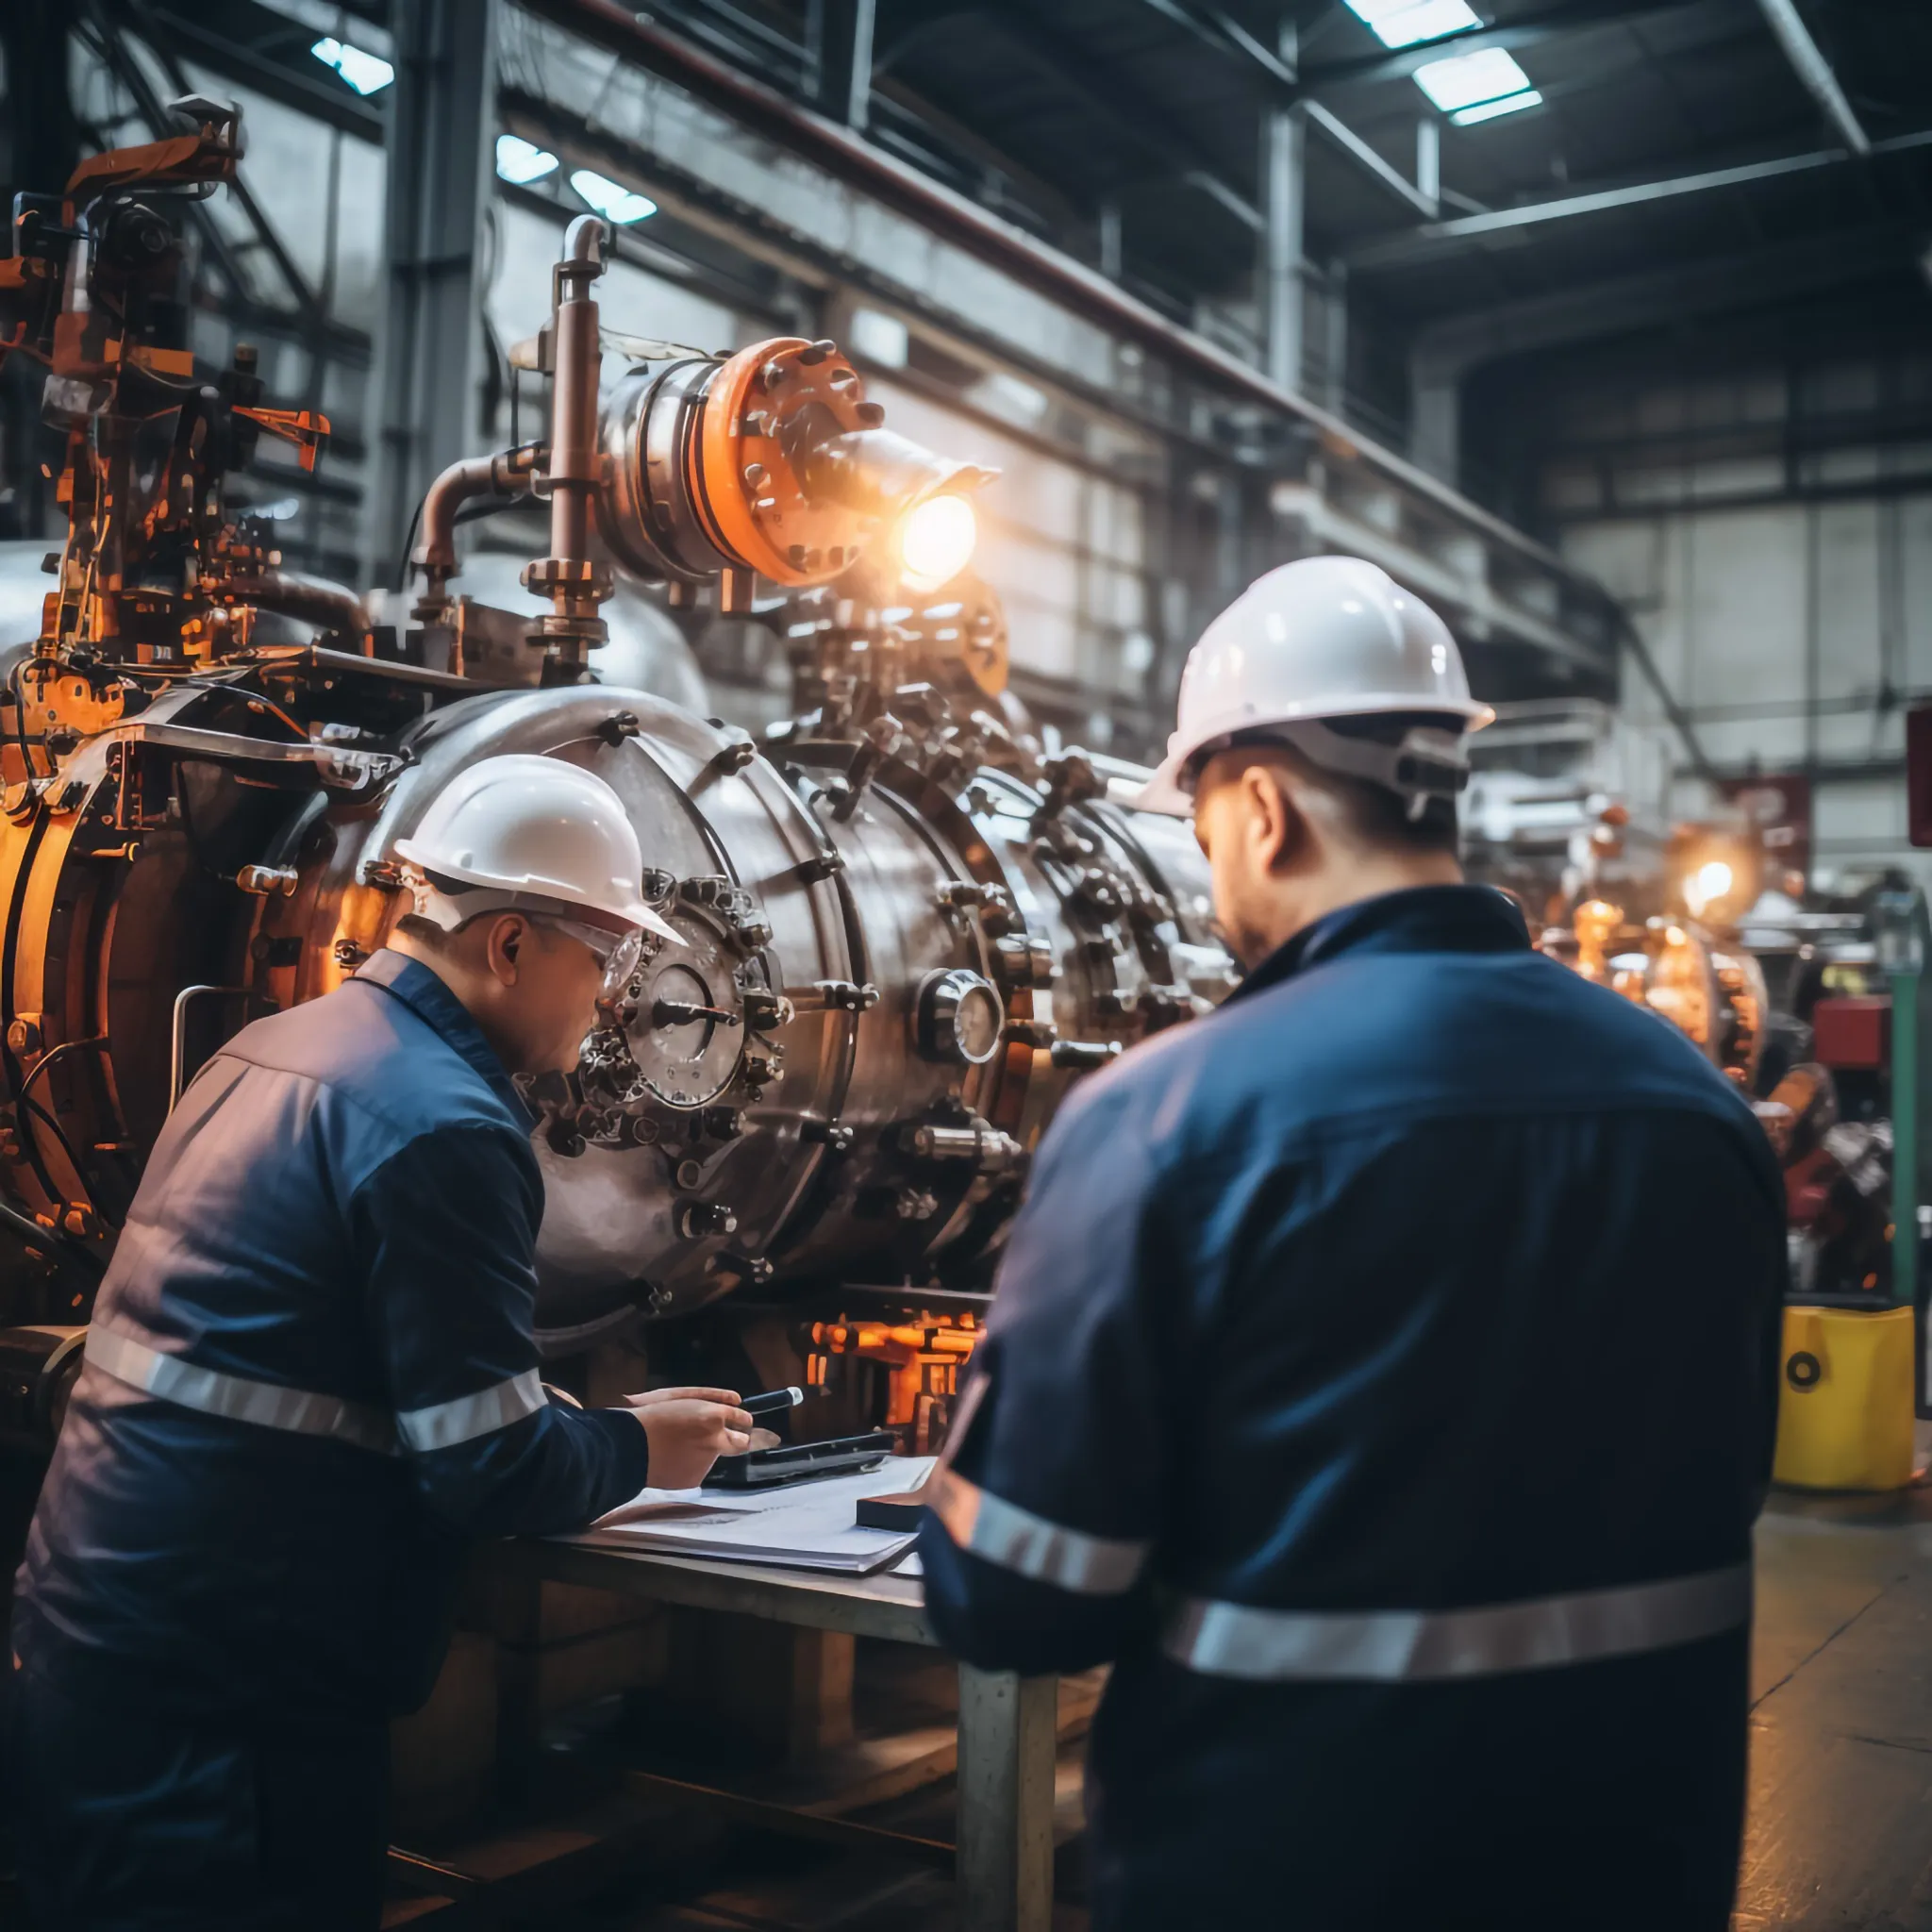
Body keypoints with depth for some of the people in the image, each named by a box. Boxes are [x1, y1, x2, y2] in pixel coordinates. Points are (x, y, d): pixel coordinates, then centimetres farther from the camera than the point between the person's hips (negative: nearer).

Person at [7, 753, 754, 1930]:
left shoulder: (275, 1050, 10)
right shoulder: (441, 1125, -19)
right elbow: (489, 1473, -19)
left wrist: (578, 1425, 16)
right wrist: (642, 1447, 1)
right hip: (220, 1702, -9)